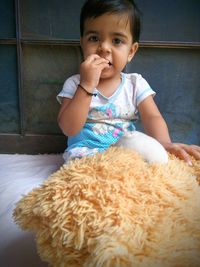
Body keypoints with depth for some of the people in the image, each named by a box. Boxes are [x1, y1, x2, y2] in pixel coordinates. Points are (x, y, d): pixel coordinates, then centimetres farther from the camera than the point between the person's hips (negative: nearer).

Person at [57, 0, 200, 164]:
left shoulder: (136, 84, 2)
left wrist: (165, 143, -32)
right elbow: (69, 129, -15)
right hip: (86, 152, -1)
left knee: (156, 155, -22)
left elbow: (152, 117, -10)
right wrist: (86, 85, -24)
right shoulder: (75, 84, -4)